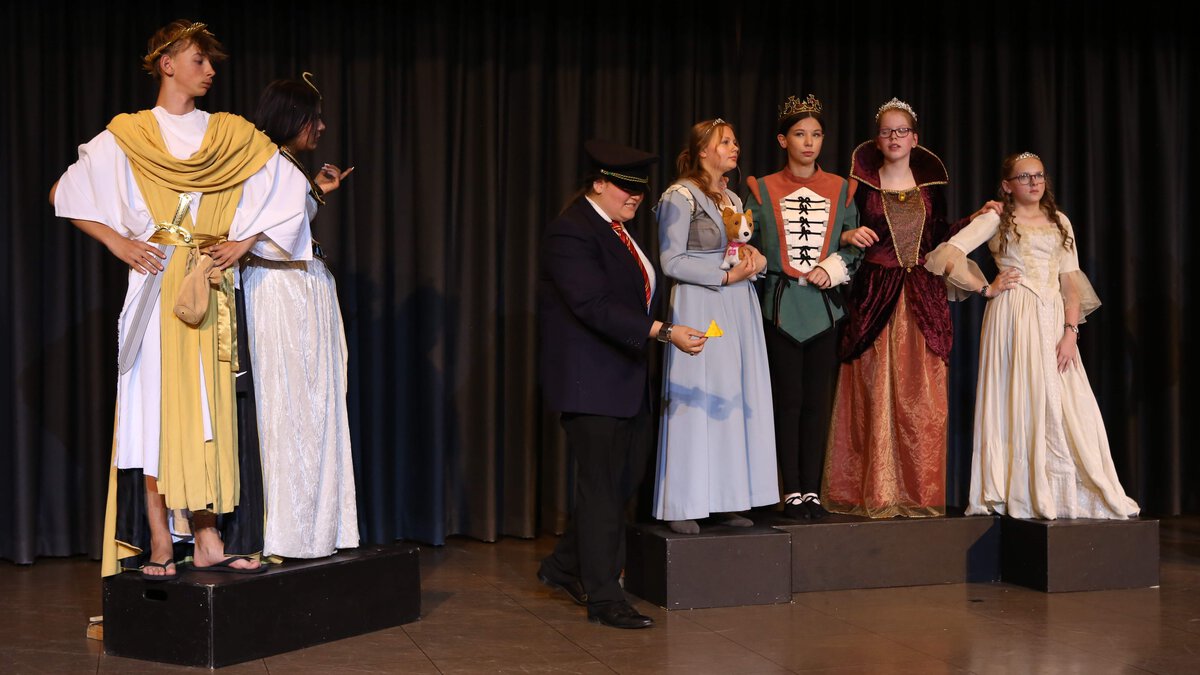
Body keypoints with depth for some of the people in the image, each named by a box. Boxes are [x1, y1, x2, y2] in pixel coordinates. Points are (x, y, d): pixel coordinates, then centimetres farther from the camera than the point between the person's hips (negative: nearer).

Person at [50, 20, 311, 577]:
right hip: (157, 289, -2)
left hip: (211, 289, 3)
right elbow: (63, 193, 7)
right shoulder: (127, 136, 5)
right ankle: (159, 546, -2)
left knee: (208, 411, 0)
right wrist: (118, 242, -3)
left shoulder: (231, 135, 11)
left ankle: (207, 541, 1)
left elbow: (289, 191, 10)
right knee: (157, 407, -5)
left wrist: (244, 241, 0)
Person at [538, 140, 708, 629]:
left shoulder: (617, 228, 14)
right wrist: (663, 331, -29)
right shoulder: (571, 232, -17)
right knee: (602, 488, -4)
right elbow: (595, 306, -26)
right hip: (590, 381, -10)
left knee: (626, 478, 13)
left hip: (626, 378, 10)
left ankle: (565, 566, 28)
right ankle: (603, 599, 5)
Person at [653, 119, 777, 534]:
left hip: (738, 311, 7)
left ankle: (726, 500, 9)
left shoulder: (734, 200, 18)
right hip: (699, 310, -7)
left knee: (736, 402, 4)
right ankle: (684, 507, -2)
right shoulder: (679, 197, -6)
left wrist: (756, 261, 0)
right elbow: (672, 262, -12)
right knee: (697, 403, -7)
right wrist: (726, 276, -14)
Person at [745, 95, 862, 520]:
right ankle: (792, 492, 5)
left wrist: (833, 268, -8)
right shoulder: (763, 191, 4)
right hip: (781, 306, -2)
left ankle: (811, 489, 9)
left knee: (818, 401, 3)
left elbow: (854, 246, 9)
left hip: (824, 306, 2)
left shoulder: (839, 190, 9)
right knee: (788, 400, -1)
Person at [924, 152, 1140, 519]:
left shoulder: (1059, 222, 16)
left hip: (1053, 320, 4)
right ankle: (1023, 496, 1)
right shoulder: (996, 220, 4)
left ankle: (1071, 495, 4)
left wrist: (1070, 332, -2)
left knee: (1067, 406, -3)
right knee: (1020, 402, -6)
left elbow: (1071, 282, 10)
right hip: (1014, 318, -4)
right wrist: (985, 288, -4)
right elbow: (946, 256, -6)